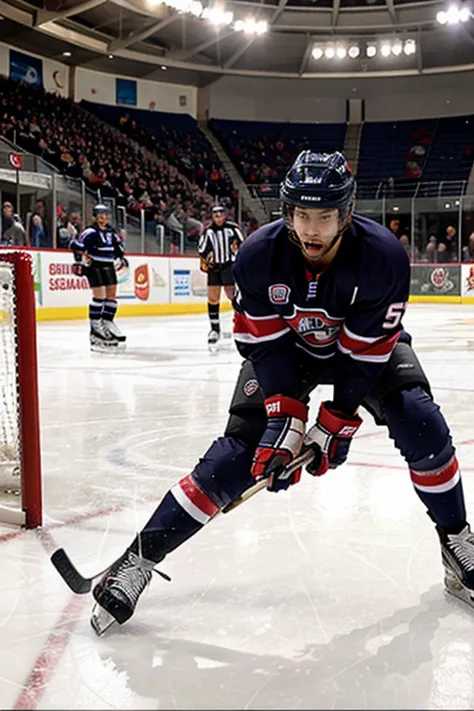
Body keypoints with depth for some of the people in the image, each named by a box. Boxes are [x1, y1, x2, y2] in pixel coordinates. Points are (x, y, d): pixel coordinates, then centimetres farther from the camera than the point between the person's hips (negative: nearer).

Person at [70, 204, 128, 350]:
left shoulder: (110, 231, 12)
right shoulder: (90, 232, -12)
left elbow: (118, 244, 29)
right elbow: (75, 244, -15)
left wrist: (121, 257, 23)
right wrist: (79, 261, -16)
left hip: (108, 265, 8)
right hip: (93, 265, -8)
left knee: (112, 293, 6)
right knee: (99, 294, -13)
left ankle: (107, 321, 15)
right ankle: (95, 324, -6)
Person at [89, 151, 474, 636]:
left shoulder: (383, 256, -31)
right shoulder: (259, 256, -27)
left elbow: (366, 352, -25)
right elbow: (264, 345, -22)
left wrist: (336, 425, -25)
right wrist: (283, 418, -30)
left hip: (367, 344, 1)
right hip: (283, 346, 0)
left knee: (420, 425, -21)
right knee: (238, 451, -13)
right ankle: (141, 556, -7)